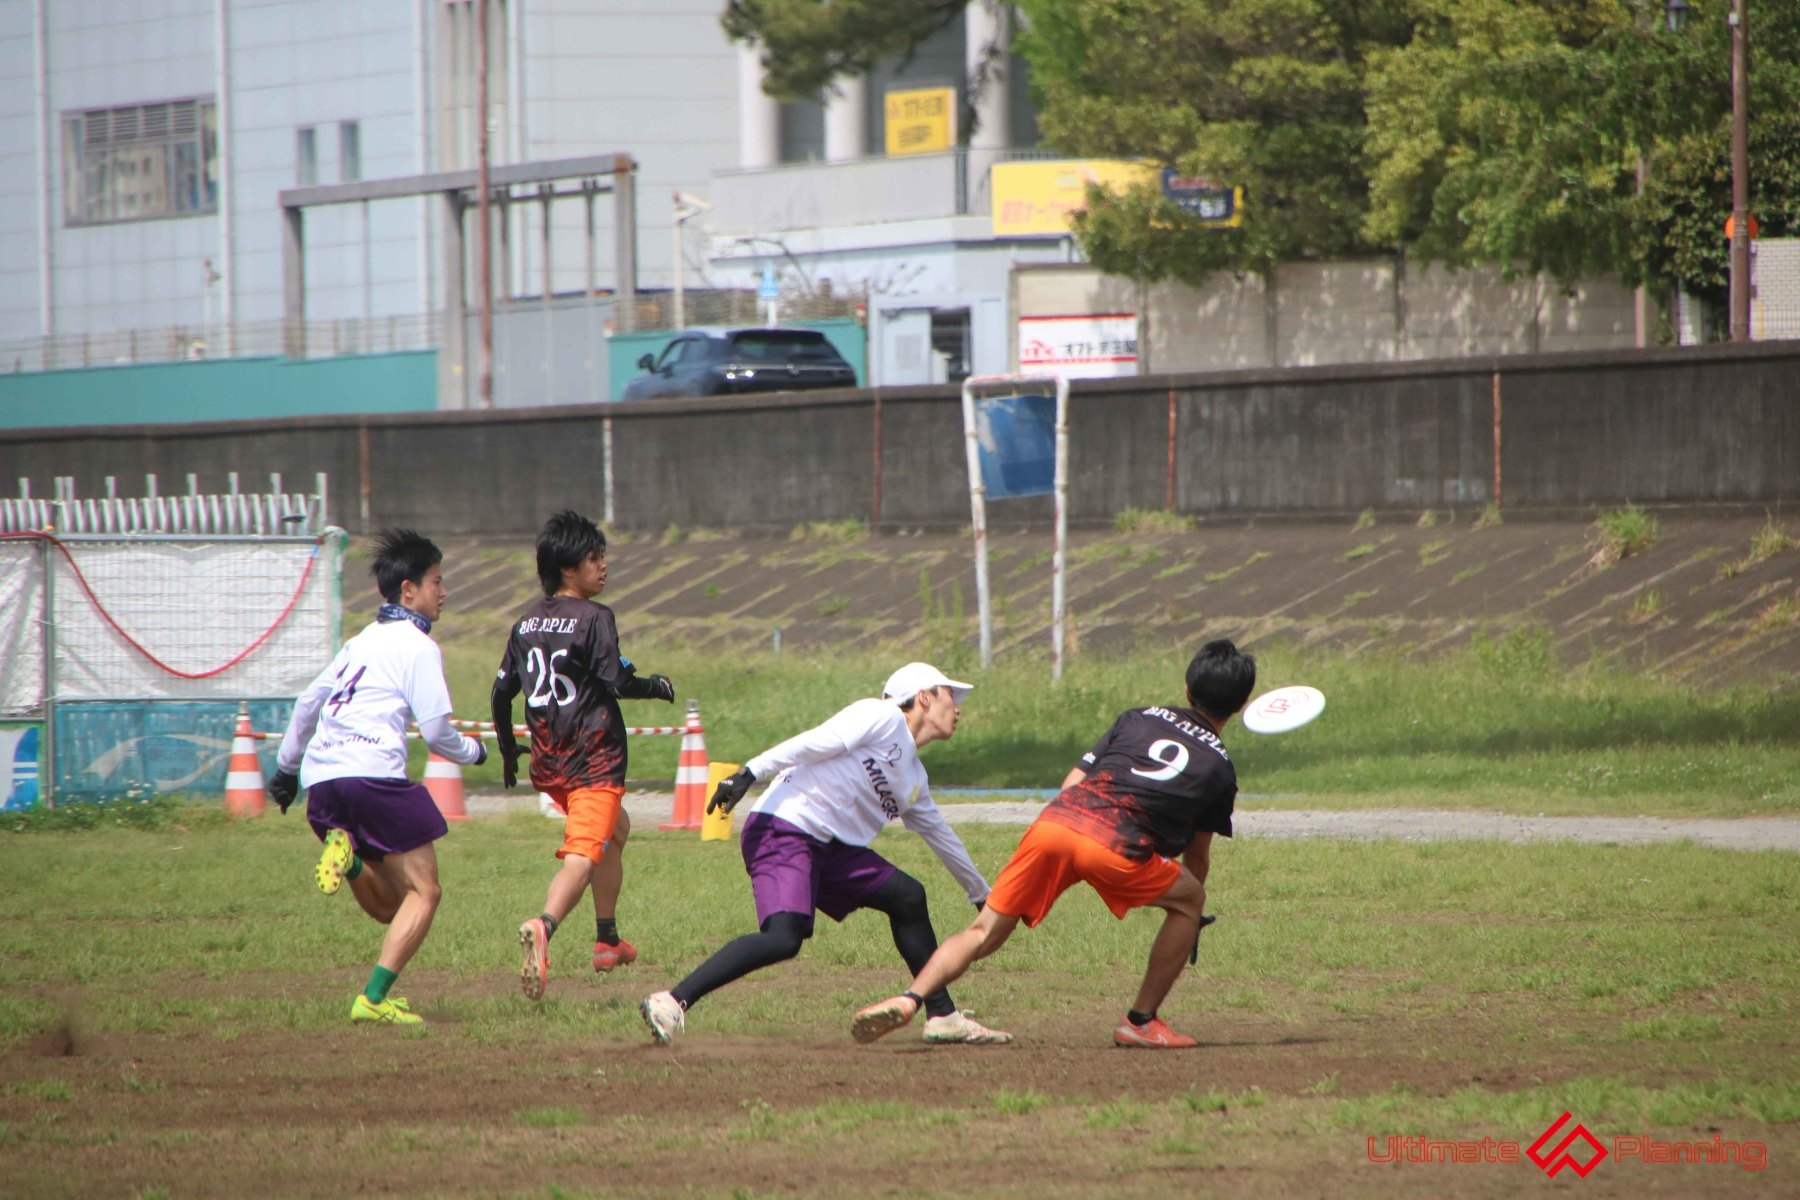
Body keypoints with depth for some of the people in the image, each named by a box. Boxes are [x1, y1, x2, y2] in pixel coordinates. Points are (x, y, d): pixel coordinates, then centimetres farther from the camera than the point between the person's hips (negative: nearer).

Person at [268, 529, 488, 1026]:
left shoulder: (363, 641, 24)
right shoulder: (418, 647, 0)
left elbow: (309, 701, 28)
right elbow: (436, 729, -5)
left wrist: (287, 766, 38)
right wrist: (473, 752, 15)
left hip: (319, 778, 7)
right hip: (372, 774, -7)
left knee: (389, 907, 13)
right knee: (423, 892, -1)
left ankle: (347, 855, -18)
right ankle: (374, 999, -16)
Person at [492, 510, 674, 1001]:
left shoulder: (527, 623, 11)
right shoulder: (594, 618, -10)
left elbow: (501, 692, 13)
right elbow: (618, 682, -18)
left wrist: (507, 750, 26)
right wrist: (658, 686, 1)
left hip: (548, 762, 8)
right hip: (593, 758, -8)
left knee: (615, 829, 31)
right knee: (583, 854, -18)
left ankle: (607, 939, 36)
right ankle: (543, 927, -45)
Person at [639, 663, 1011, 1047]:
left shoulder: (915, 779, 23)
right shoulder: (883, 718, -3)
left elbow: (941, 837, 37)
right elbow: (814, 743, -14)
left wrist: (982, 895, 48)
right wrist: (750, 773, -26)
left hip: (828, 848, 10)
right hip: (782, 830, -10)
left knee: (907, 897, 12)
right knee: (783, 939, -26)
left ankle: (942, 1016, 21)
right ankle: (670, 1003, -26)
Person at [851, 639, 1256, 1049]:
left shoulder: (1137, 719, 28)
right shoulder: (1220, 766, 23)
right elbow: (1198, 857, 30)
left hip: (1054, 820, 3)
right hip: (1116, 847, -3)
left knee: (984, 933, 10)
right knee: (1189, 901, 24)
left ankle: (910, 997, -13)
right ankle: (1141, 1022, 22)